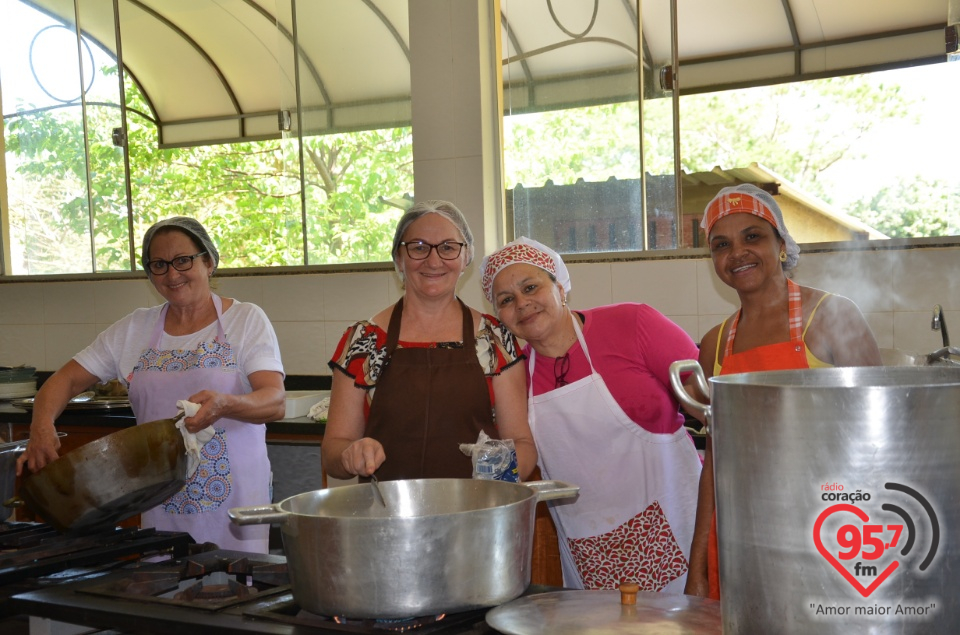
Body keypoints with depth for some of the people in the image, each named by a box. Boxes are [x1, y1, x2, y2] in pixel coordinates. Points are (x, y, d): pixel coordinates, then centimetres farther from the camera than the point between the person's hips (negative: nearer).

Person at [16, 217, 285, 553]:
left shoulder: (247, 319, -3)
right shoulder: (134, 329, 8)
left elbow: (275, 403, -14)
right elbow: (66, 380, 7)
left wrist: (225, 405, -34)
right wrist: (42, 427, -13)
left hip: (234, 496, -3)